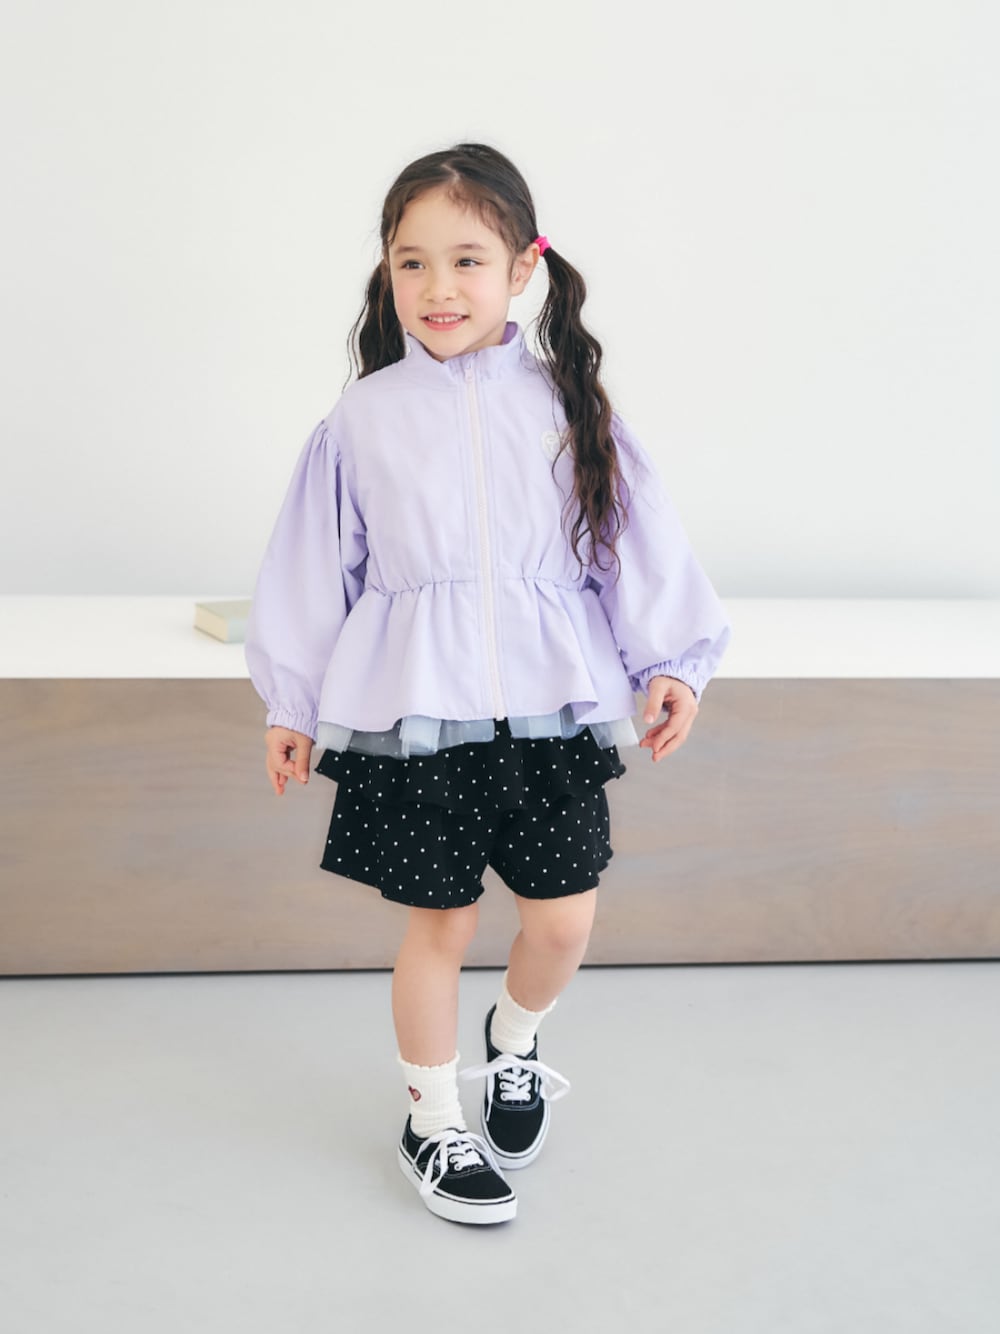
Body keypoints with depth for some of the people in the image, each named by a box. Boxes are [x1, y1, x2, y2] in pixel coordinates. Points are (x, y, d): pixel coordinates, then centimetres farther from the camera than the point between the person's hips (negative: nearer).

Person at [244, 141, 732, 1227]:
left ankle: (513, 1045, 41)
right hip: (411, 718, -1)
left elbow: (638, 545, 4)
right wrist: (290, 703, 9)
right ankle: (432, 1122, 29)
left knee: (563, 922, 8)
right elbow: (314, 568, 7)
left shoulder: (567, 406, 1)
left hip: (550, 711, 2)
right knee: (438, 927, 8)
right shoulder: (363, 420, 0)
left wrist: (671, 663, -3)